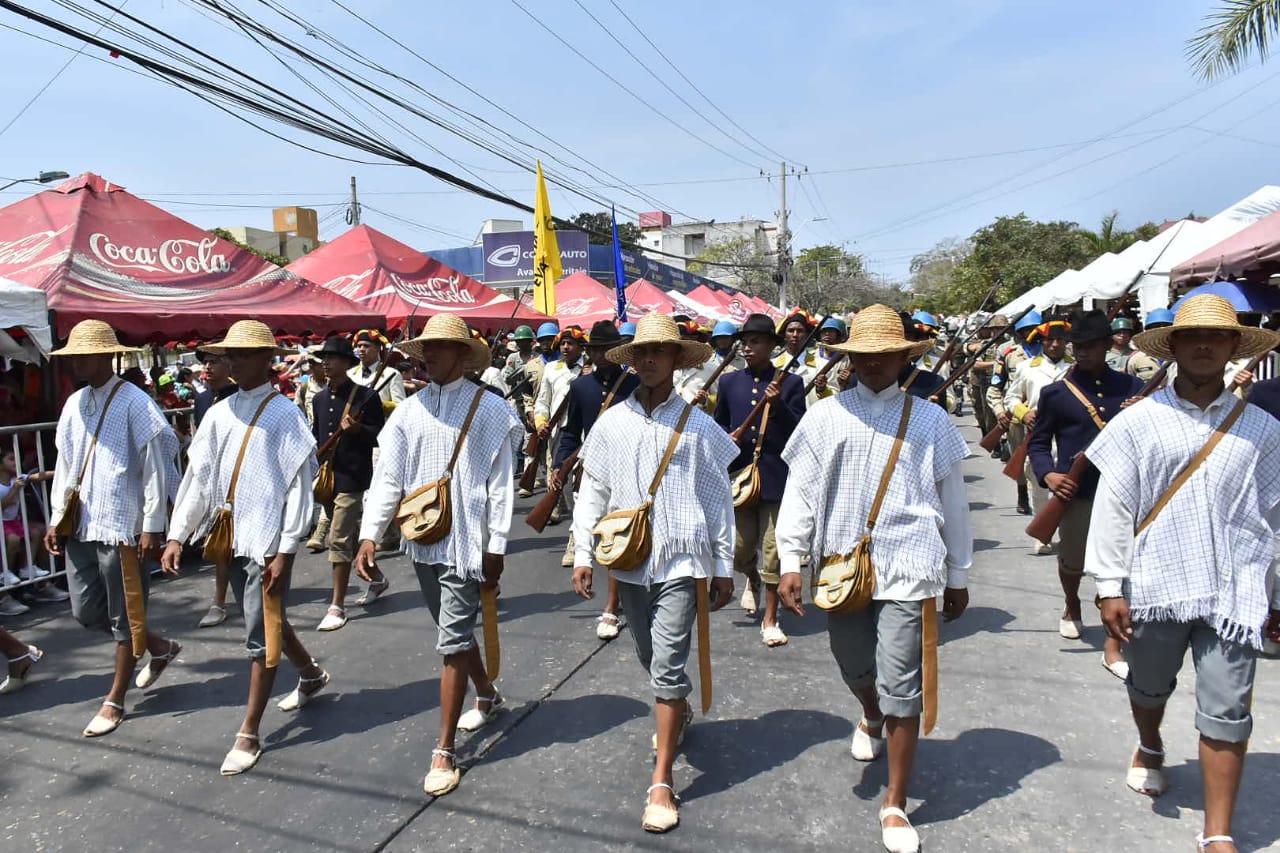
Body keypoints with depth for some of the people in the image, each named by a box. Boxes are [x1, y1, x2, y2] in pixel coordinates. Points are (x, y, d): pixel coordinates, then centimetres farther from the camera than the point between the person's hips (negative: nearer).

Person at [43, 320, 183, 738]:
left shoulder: (134, 403, -12)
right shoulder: (74, 404, 10)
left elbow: (155, 468, -13)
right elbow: (64, 465, 16)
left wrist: (152, 526, -15)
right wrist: (56, 520, 13)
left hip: (121, 525, -7)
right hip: (81, 526, 8)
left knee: (123, 617, 5)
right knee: (86, 610, 13)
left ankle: (115, 702, 20)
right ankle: (160, 646, 35)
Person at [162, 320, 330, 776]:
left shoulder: (284, 414, -11)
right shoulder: (219, 413, 7)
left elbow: (299, 485, -13)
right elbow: (198, 476, 10)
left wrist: (285, 550, -16)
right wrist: (177, 535, 6)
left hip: (267, 539, -7)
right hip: (230, 537, 7)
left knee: (260, 635, 0)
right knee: (267, 619, 21)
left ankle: (249, 734, 13)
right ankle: (311, 674, 46)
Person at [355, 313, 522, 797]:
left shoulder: (488, 409, -7)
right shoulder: (409, 411, 5)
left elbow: (501, 483, -7)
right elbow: (388, 476, 3)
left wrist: (495, 548, -9)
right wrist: (369, 535, -7)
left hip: (465, 542, -5)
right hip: (424, 541, 5)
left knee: (452, 643, -3)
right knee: (455, 632, 20)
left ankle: (444, 752, 8)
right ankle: (487, 698, 44)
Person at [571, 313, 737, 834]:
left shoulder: (697, 424, -4)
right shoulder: (612, 422, 2)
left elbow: (719, 498, 1)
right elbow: (592, 491, 7)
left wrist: (724, 567, 2)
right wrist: (582, 554, 3)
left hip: (681, 558, -4)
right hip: (629, 560, 4)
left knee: (667, 666, -8)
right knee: (650, 658, 20)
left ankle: (662, 782, 3)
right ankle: (679, 713, 49)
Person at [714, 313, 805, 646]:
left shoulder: (790, 383, 1)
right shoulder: (730, 382, 10)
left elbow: (800, 432, -5)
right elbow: (718, 424, 20)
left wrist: (778, 404, -20)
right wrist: (727, 439, -1)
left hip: (776, 477, -2)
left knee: (773, 551, 1)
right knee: (739, 549, 8)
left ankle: (770, 619, 16)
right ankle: (752, 579, 43)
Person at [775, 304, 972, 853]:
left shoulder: (929, 421, 2)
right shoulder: (824, 417, 3)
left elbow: (952, 502, 7)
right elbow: (799, 492, 2)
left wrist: (958, 576, 10)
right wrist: (790, 563, -3)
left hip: (908, 570, -2)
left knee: (902, 686, -1)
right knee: (854, 668, 19)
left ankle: (896, 804, 17)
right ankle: (873, 719, 55)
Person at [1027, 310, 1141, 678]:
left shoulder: (1132, 386, 5)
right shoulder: (1055, 393, -1)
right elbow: (1038, 443, 2)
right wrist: (1048, 474, -16)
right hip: (1077, 493, -1)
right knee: (1072, 561, 16)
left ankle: (1113, 646, 10)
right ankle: (1071, 606, 49)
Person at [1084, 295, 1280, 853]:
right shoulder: (1139, 422, -4)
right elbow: (1112, 506, -5)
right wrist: (1110, 586, -7)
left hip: (1235, 591, 1)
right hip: (1157, 583, 0)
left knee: (1227, 711, 2)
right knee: (1149, 686, 21)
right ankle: (1150, 747, 52)